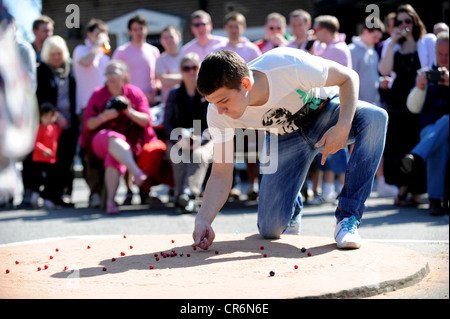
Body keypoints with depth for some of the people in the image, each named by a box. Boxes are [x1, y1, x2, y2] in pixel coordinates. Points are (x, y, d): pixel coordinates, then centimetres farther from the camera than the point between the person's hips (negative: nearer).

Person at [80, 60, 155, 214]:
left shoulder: (135, 93, 10)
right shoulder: (98, 94, 10)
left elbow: (146, 121, 3)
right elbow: (88, 124, 5)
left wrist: (130, 112, -13)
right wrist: (104, 117, -14)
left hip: (129, 142, 0)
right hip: (100, 140, 0)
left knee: (114, 156, -36)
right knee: (113, 139, -38)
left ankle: (110, 201, -40)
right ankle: (137, 173, -57)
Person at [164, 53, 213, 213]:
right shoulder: (174, 95, 14)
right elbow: (167, 122, 7)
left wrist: (200, 139, -15)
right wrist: (179, 138, -13)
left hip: (204, 140, -1)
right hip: (179, 140, 2)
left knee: (199, 155, -37)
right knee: (180, 157, -34)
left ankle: (188, 193, -54)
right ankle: (184, 197, -45)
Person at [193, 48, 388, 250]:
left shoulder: (289, 67, -38)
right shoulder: (218, 113, -27)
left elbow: (348, 77, -22)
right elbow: (220, 174, -19)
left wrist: (343, 125, -38)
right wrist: (202, 221, -34)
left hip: (325, 113, -2)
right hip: (286, 136, 2)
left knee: (375, 117, -37)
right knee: (270, 229, -12)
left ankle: (348, 220, -29)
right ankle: (293, 205, 28)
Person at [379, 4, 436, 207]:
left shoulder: (429, 41, 4)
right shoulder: (392, 45, 12)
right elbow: (384, 70, -3)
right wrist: (392, 43, -7)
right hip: (397, 101, 4)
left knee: (417, 147, -6)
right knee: (396, 147, 3)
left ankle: (417, 192, 1)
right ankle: (403, 188, 17)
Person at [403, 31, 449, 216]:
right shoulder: (427, 74, 17)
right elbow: (413, 108, 8)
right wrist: (419, 88, -13)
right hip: (430, 128, 1)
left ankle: (416, 156, -54)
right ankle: (435, 199, -43)